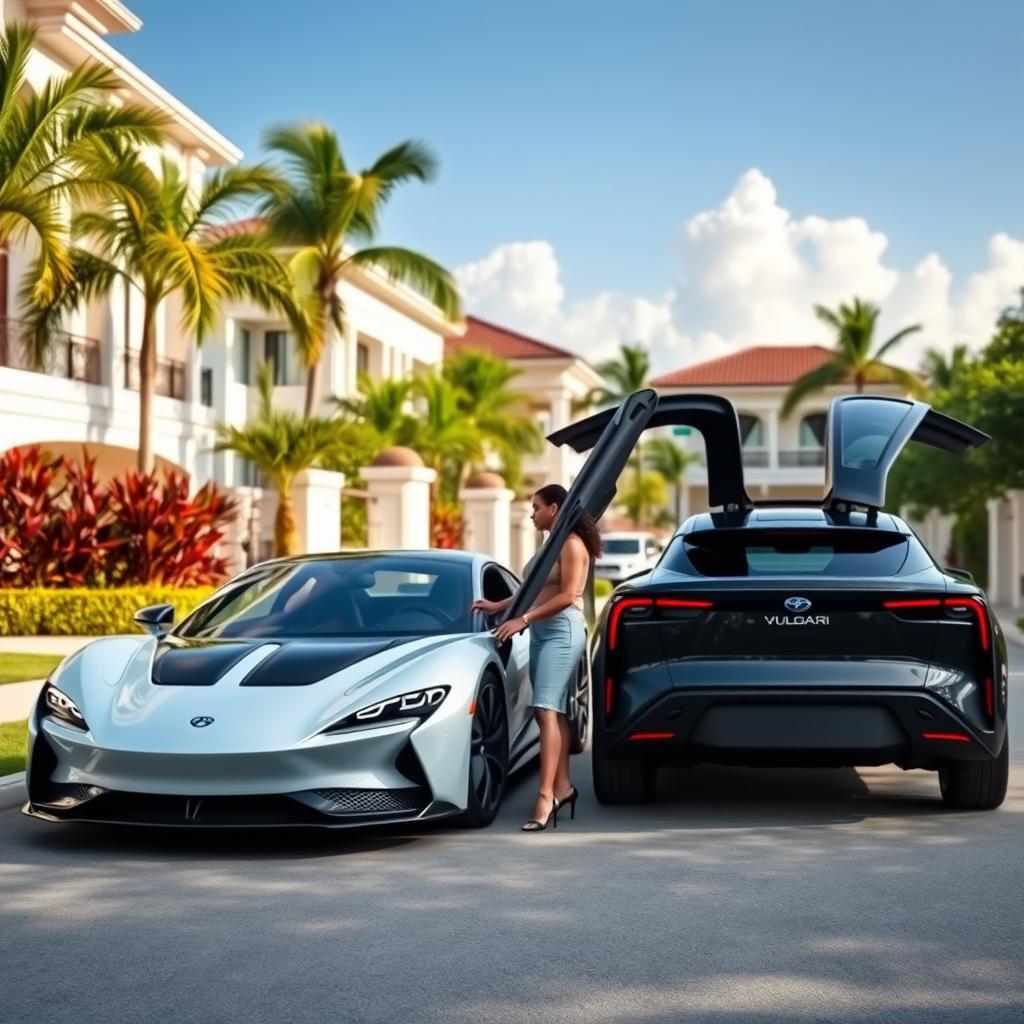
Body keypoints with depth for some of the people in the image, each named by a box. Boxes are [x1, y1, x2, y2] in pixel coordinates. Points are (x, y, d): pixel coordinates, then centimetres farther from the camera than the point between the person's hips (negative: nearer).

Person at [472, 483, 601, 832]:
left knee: (547, 711, -17)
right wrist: (499, 606, 17)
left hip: (562, 631, -9)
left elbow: (567, 596, -16)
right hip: (541, 632, 9)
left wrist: (522, 620, -19)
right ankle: (562, 786, 11)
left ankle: (546, 795, -21)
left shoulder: (572, 544, -8)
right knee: (552, 712, 7)